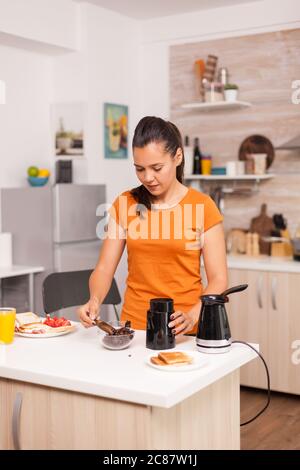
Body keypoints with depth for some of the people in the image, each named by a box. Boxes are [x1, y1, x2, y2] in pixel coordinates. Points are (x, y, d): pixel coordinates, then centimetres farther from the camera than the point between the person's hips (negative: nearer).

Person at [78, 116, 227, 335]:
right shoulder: (124, 204, 6)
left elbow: (218, 280, -3)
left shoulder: (202, 206, -2)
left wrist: (192, 316, -19)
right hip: (134, 326, 2)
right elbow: (104, 267, 5)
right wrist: (95, 300, -14)